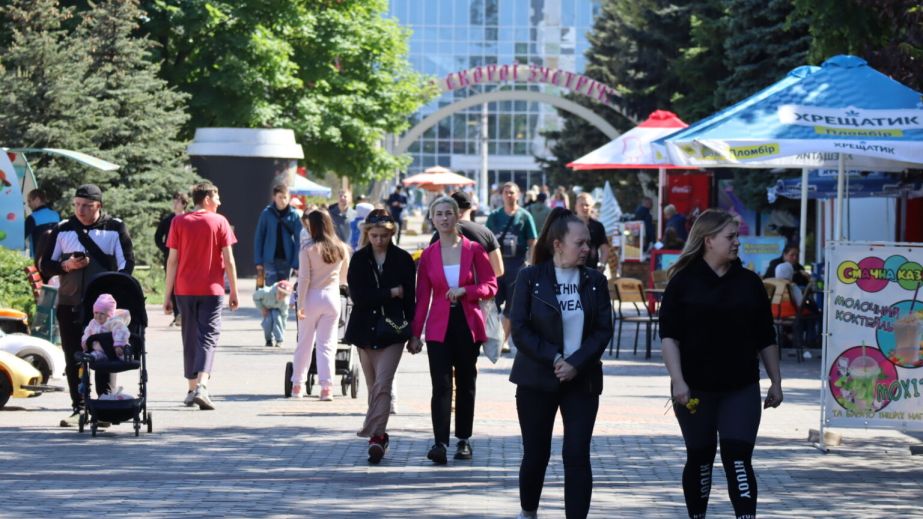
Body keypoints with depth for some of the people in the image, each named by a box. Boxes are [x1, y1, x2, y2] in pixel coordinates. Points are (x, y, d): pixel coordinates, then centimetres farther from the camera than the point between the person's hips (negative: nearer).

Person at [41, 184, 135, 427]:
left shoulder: (115, 228, 3)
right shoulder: (62, 229, 9)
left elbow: (127, 264, 1)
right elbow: (45, 265, 11)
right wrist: (66, 265, -9)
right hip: (69, 304, 3)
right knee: (73, 359, 4)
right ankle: (78, 408, 10)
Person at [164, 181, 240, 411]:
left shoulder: (179, 222, 2)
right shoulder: (219, 222, -2)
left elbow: (172, 260, 0)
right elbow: (229, 260, -4)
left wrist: (167, 295, 4)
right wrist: (234, 292, 4)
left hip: (184, 290, 2)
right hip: (212, 289, -2)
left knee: (190, 338, 13)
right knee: (208, 337, -4)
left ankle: (192, 389, 19)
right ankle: (201, 387, -22)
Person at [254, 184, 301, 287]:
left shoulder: (294, 215, -2)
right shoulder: (267, 213, -3)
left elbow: (298, 240, -2)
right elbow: (259, 237, 1)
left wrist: (296, 264, -8)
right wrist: (258, 261, -3)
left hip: (286, 259, 1)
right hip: (270, 259, -1)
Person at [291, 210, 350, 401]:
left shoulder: (308, 249, -8)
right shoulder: (341, 249, 3)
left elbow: (304, 278, -9)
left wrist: (300, 304, -5)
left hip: (312, 297, -2)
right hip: (332, 297, 2)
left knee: (304, 343, 10)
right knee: (327, 344, 2)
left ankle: (297, 385, 19)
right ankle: (326, 387, -6)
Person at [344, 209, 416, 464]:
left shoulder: (403, 259, 0)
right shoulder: (359, 260, 4)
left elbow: (409, 297, 2)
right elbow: (358, 295, -8)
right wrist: (391, 293, -9)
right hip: (365, 329, 3)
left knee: (382, 385, -14)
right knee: (374, 386, 9)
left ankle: (376, 435, -18)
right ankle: (379, 435, 18)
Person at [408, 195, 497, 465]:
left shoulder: (474, 250, 1)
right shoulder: (428, 255, 5)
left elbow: (490, 286, 1)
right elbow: (422, 297, 6)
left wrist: (465, 290, -16)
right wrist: (415, 333, 2)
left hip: (468, 324, 0)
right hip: (439, 327, 0)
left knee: (465, 383, 9)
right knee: (441, 384, -11)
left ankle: (464, 440, 20)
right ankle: (440, 442, -17)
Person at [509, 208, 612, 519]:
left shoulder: (595, 281, 3)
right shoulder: (530, 278, -4)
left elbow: (604, 330, -1)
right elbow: (520, 330, -8)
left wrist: (575, 364, -14)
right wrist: (553, 359, -16)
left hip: (582, 380, 1)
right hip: (537, 379, -1)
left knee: (577, 456, -7)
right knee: (536, 454, 8)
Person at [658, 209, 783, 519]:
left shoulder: (749, 283, 7)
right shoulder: (683, 282, -2)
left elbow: (766, 339, 11)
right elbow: (669, 336, -6)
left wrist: (776, 382, 10)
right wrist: (678, 381, -15)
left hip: (741, 388, 1)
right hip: (695, 388, -1)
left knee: (738, 457, -8)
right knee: (700, 458, 8)